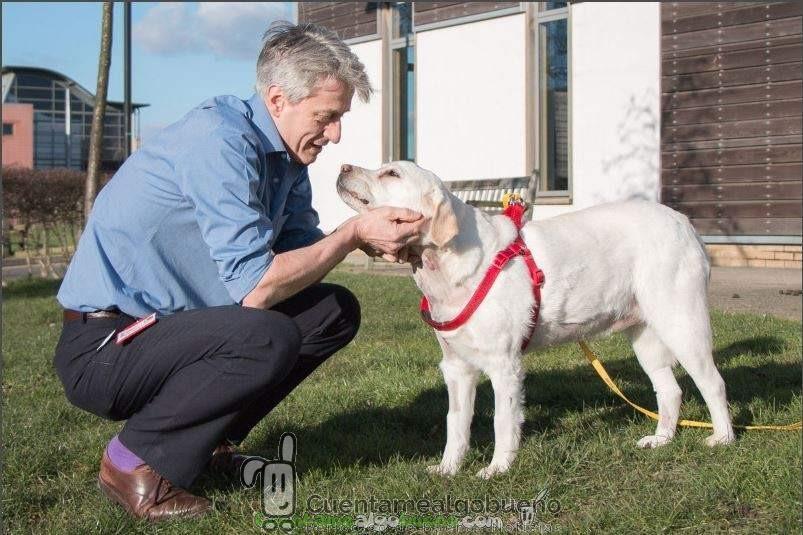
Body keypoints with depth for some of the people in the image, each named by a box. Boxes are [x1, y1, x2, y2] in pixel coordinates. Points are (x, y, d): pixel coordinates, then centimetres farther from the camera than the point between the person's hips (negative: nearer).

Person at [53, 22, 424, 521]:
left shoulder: (286, 153, 5)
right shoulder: (219, 140, -23)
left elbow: (301, 251, 7)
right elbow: (255, 288, -26)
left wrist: (374, 239, -10)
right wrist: (354, 232, -19)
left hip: (173, 324, 9)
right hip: (102, 349, -9)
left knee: (336, 310, 4)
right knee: (268, 338, -32)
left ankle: (208, 441, 11)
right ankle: (134, 460, -10)